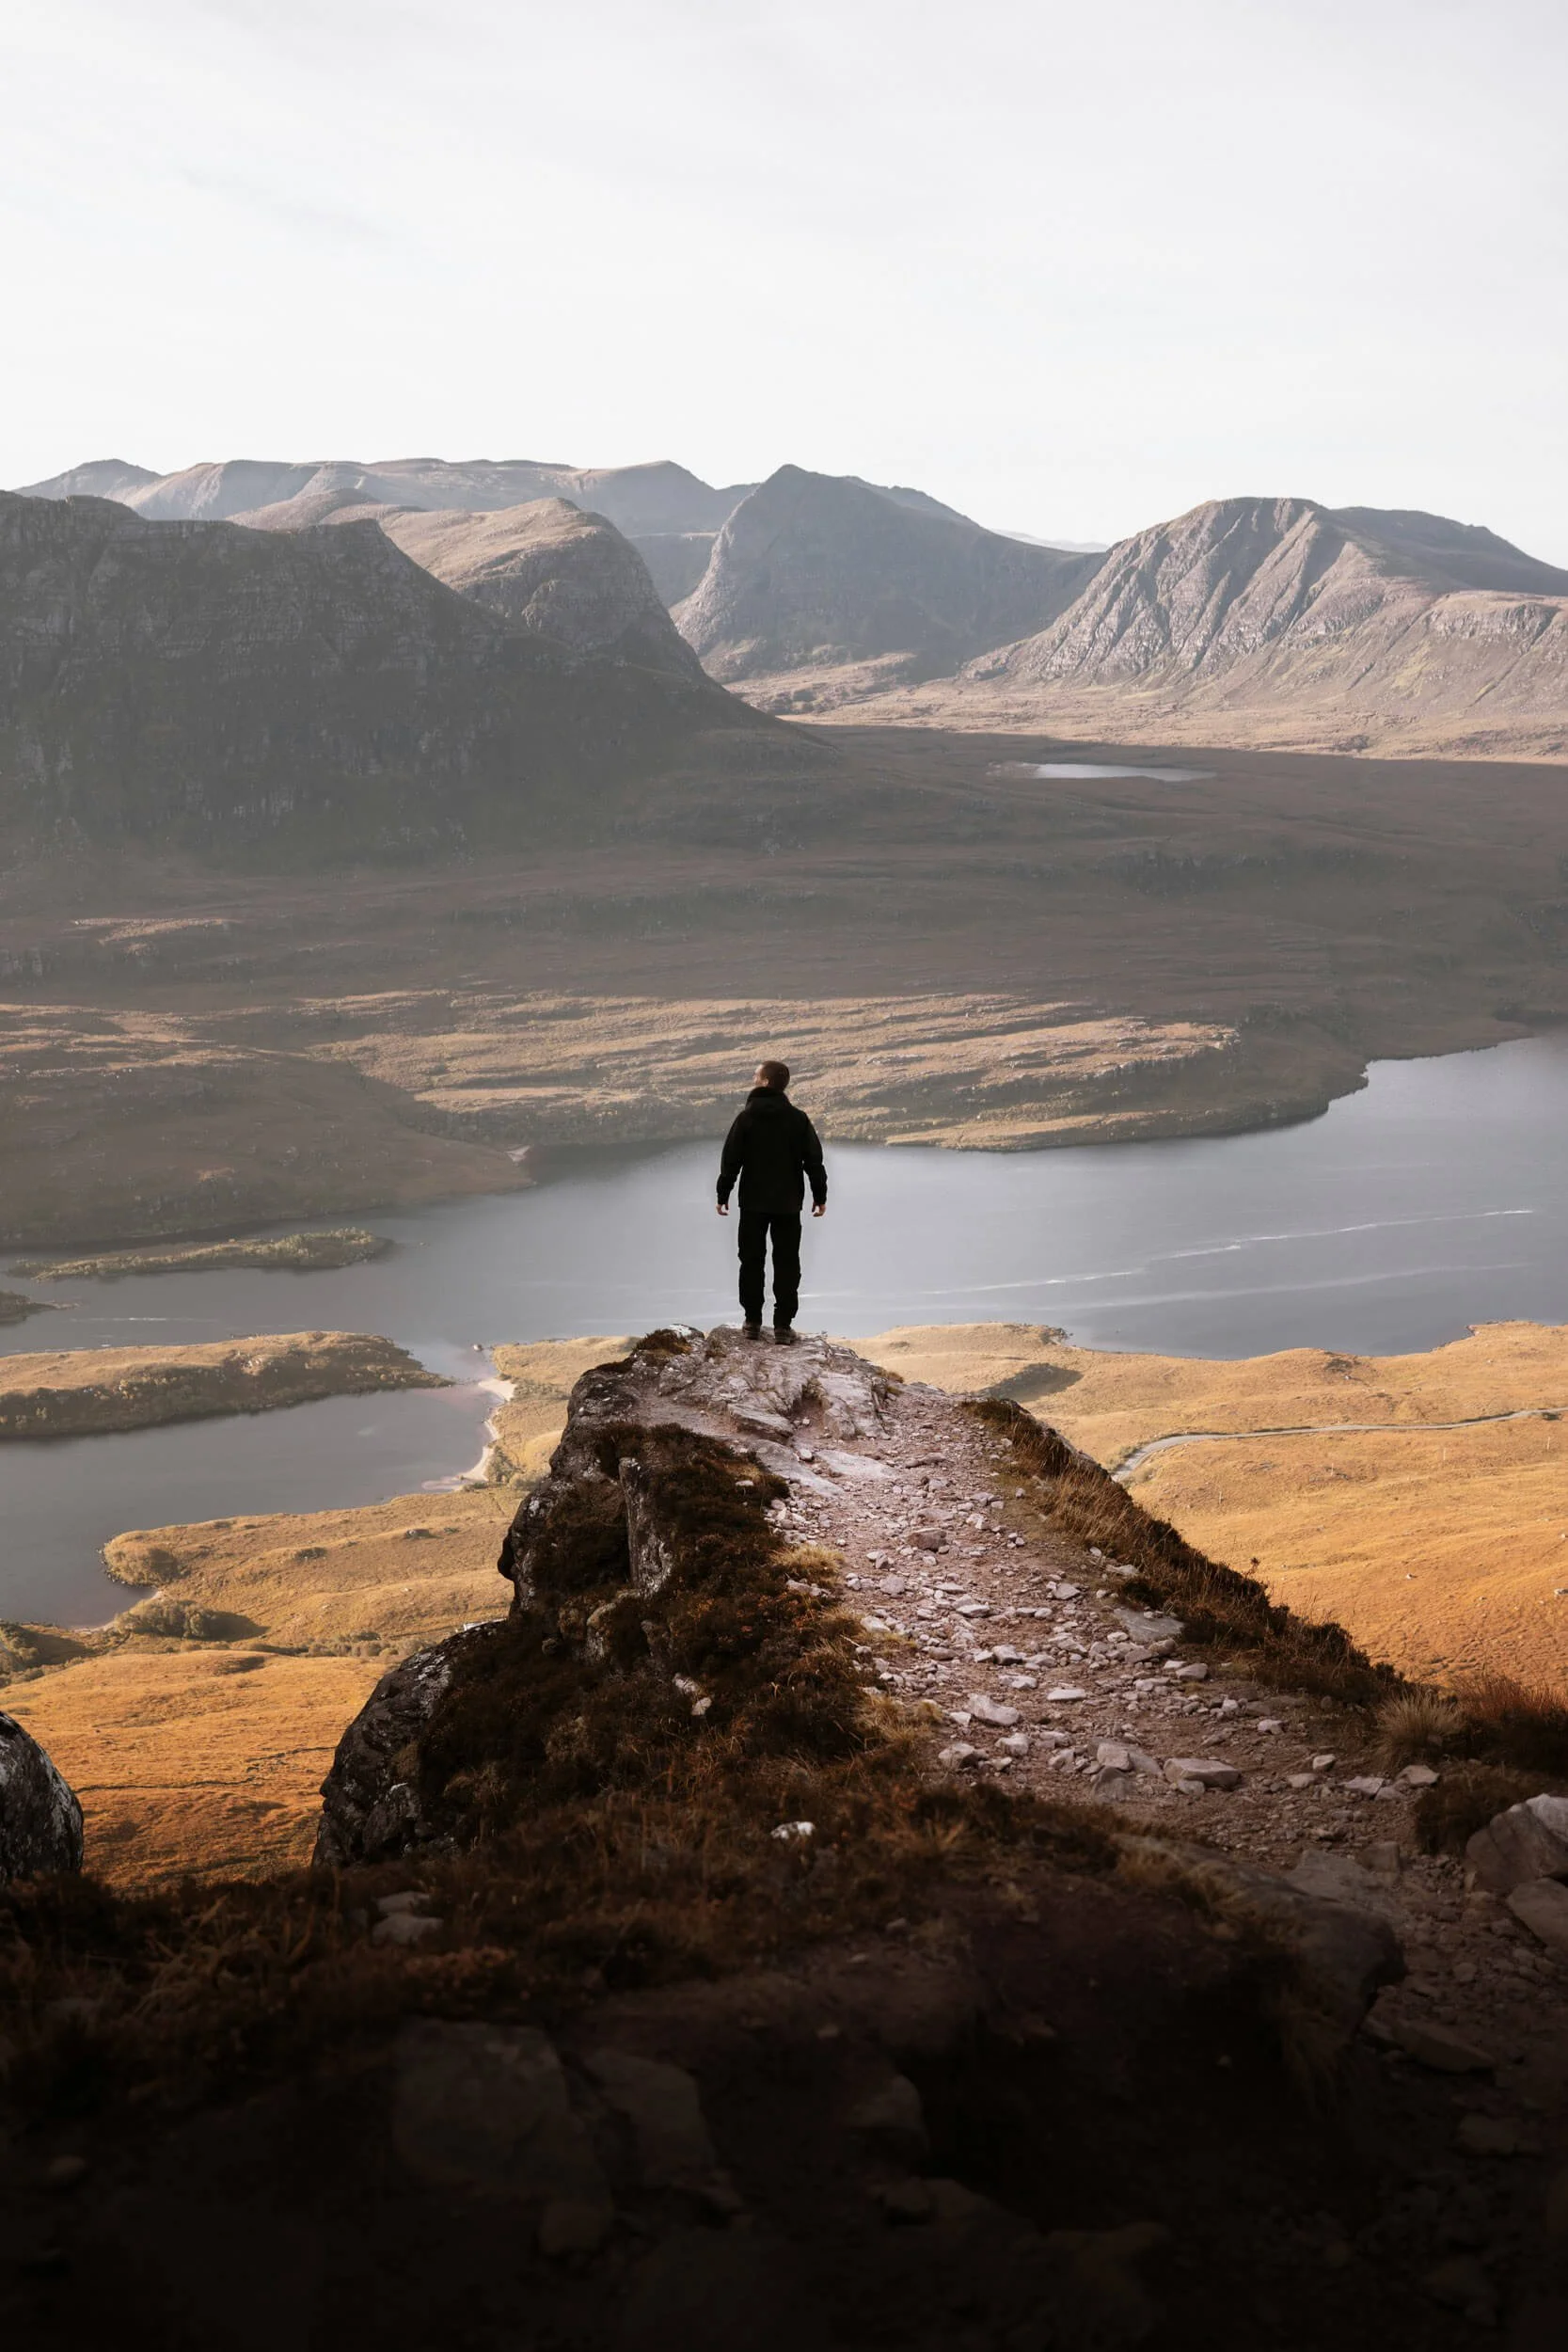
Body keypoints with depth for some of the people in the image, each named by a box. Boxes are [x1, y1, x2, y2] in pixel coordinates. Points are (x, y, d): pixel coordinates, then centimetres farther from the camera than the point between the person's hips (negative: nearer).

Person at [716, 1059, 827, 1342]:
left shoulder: (747, 1117, -7)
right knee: (787, 1264, 5)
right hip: (788, 1204, 1)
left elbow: (731, 1160, -6)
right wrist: (820, 1195, 9)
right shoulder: (798, 1119, -3)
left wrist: (723, 1194, 4)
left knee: (752, 1261, 10)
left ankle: (753, 1321, 11)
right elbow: (814, 1161, 0)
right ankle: (783, 1325, 1)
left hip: (753, 1202, -1)